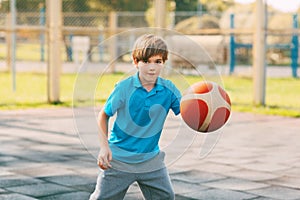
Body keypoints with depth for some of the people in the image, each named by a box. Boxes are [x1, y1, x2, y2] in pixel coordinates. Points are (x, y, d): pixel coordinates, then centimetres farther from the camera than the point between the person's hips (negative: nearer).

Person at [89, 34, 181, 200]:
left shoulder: (168, 89, -8)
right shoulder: (124, 88, -15)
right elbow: (103, 115, -5)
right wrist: (104, 146, -15)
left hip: (151, 160, 3)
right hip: (118, 159, -3)